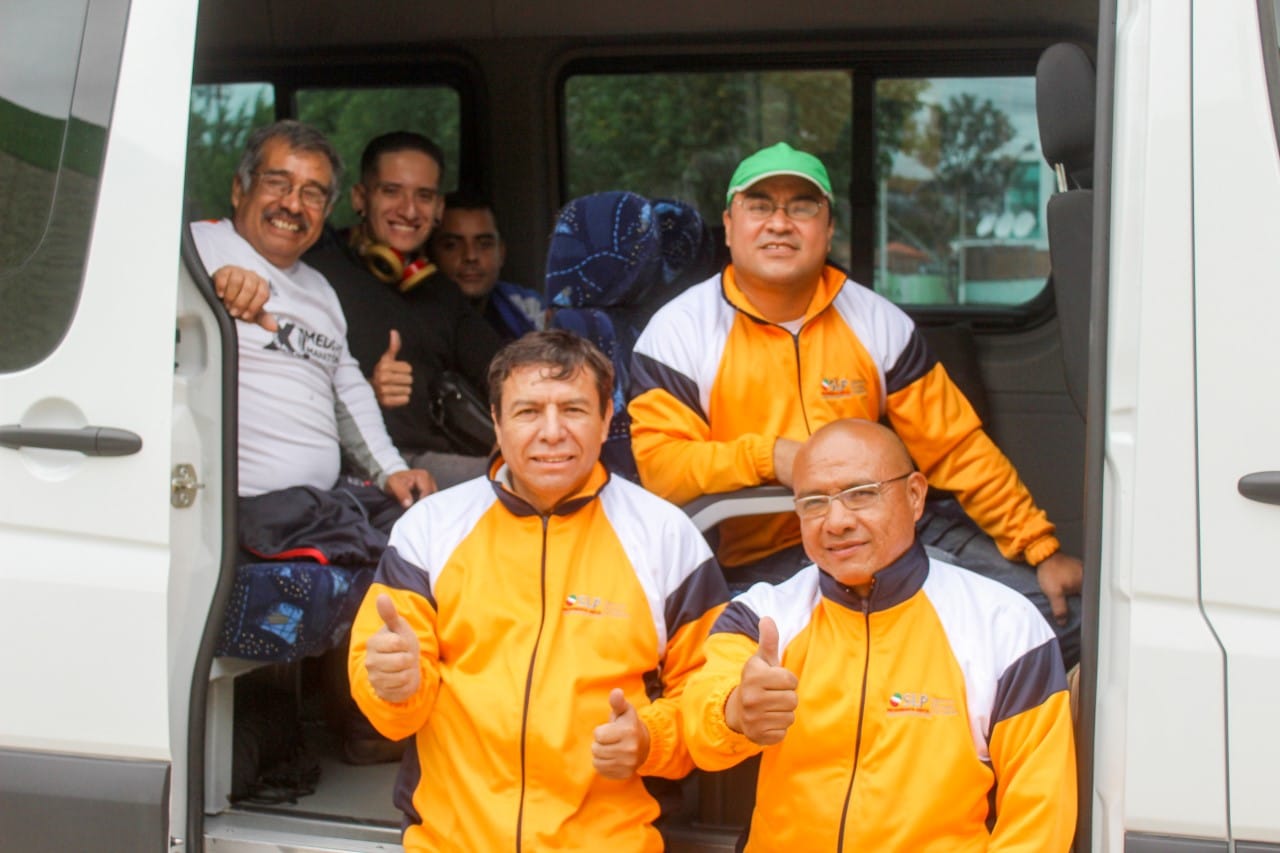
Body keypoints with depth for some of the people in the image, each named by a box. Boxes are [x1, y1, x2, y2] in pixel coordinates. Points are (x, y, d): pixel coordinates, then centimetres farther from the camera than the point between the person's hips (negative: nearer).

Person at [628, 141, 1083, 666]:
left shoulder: (877, 321, 10)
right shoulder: (677, 332, 1)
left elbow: (956, 446, 10)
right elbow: (659, 464, -7)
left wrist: (1042, 548, 5)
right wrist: (767, 456, -20)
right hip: (758, 559, -4)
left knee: (1061, 614, -9)